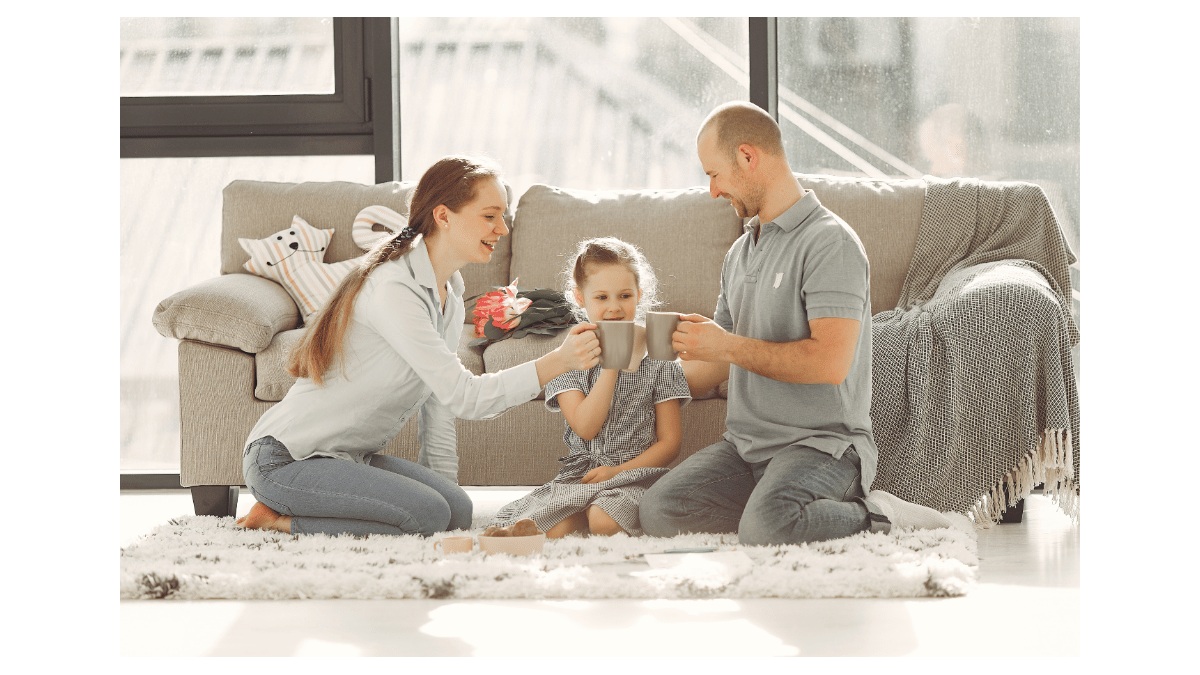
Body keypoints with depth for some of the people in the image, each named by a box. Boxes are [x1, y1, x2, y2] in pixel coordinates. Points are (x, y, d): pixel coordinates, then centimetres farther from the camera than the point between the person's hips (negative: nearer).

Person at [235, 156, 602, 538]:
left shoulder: (449, 301, 9)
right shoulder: (392, 290, -22)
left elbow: (440, 405, 11)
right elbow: (464, 397, -27)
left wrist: (443, 486, 5)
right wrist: (557, 363, -30)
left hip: (349, 458, 10)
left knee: (458, 511, -9)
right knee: (426, 514, -24)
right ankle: (277, 519, -9)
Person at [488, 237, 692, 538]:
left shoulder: (659, 363, 5)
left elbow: (670, 443, 3)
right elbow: (585, 428, -8)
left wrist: (617, 471, -11)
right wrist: (612, 364, -12)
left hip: (635, 472, -1)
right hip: (579, 475, 1)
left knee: (604, 522, -34)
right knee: (553, 530, -29)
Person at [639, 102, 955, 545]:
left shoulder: (829, 242, -10)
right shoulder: (741, 253, 19)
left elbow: (831, 362, -22)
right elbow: (715, 365, 28)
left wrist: (729, 345, -14)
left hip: (823, 442, -8)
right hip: (746, 443, 8)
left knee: (766, 529, -36)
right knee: (659, 511, -17)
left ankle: (875, 518, -9)